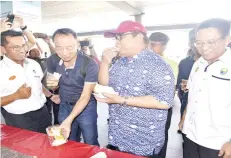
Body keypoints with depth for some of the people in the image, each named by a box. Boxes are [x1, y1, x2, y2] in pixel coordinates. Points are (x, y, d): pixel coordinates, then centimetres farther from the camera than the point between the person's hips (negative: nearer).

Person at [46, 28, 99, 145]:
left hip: (86, 107, -3)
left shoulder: (89, 65, -25)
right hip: (64, 106, 4)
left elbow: (85, 97, -24)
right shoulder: (52, 61, -11)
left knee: (91, 144, 11)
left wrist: (68, 120, -33)